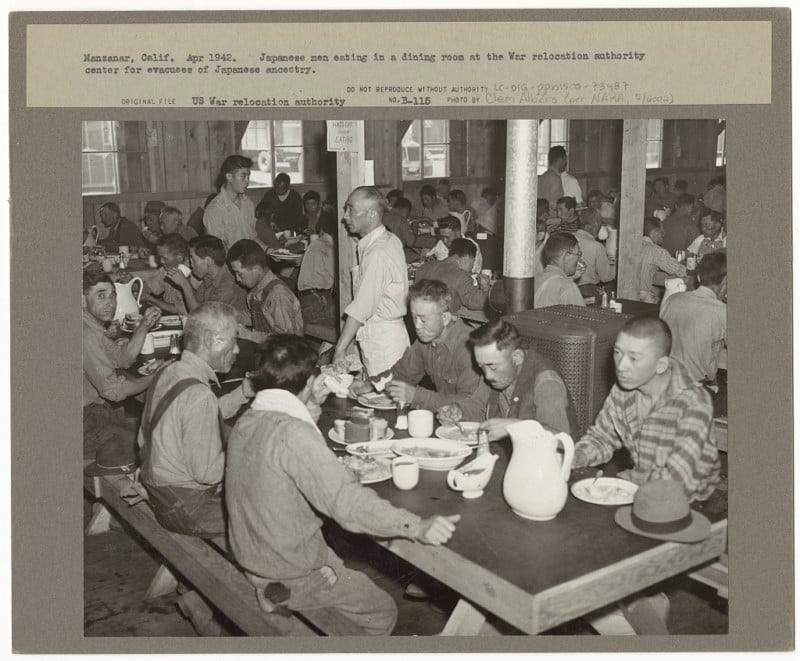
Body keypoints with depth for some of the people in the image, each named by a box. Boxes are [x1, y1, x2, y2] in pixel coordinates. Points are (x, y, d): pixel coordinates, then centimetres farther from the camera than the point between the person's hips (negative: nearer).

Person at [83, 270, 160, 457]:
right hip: (87, 419, -10)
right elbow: (113, 389, -25)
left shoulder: (94, 326, 7)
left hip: (95, 405, 10)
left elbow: (122, 359, 11)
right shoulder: (87, 334, -26)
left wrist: (144, 326, -2)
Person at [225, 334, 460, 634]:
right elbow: (345, 498, -40)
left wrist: (311, 408, 9)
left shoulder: (246, 421, -3)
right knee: (384, 613, 9)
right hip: (290, 576, -8)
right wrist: (416, 527, -44)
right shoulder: (293, 433, -30)